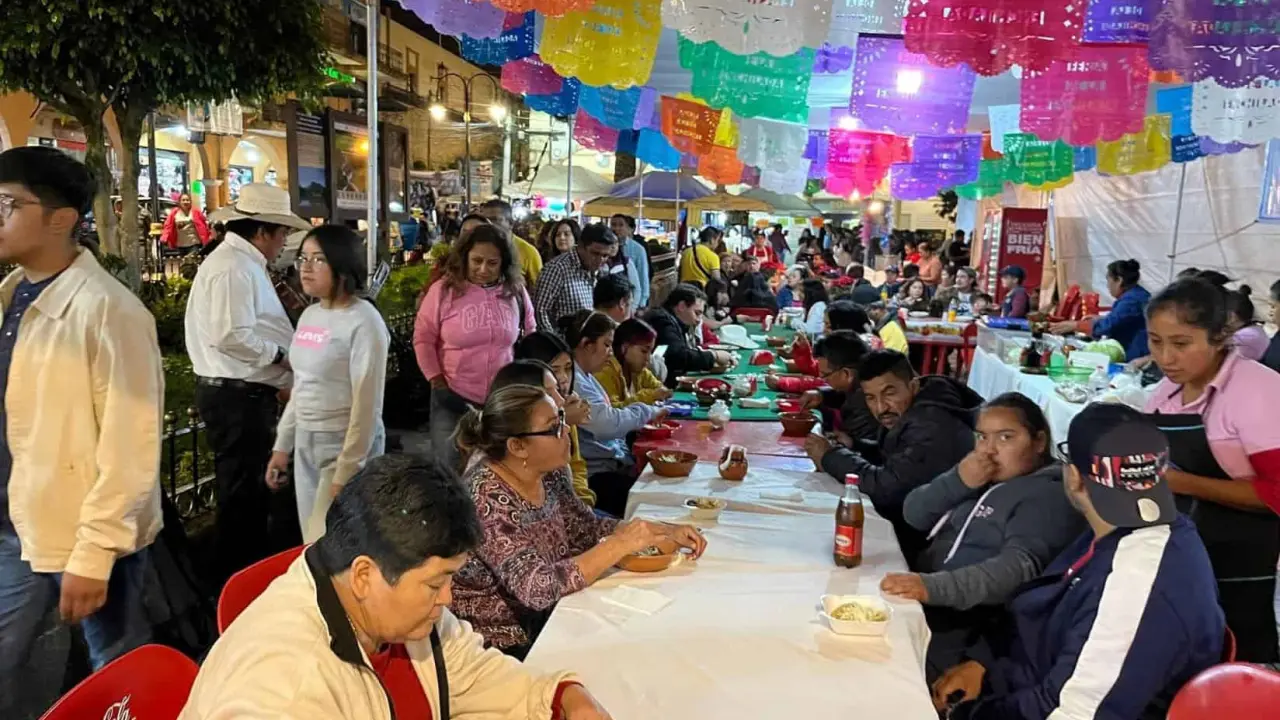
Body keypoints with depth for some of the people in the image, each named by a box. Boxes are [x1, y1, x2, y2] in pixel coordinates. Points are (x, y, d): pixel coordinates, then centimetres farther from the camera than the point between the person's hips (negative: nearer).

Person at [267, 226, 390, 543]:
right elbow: (300, 389, 15)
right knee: (312, 544, 15)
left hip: (347, 446, -7)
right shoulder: (309, 316, 7)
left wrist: (345, 475, -19)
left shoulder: (363, 322, -17)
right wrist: (281, 446, 16)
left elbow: (367, 404, -18)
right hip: (306, 443, 8)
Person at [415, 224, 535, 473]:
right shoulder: (443, 290, -8)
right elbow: (423, 338, 0)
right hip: (454, 399, -2)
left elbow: (530, 337, 12)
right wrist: (437, 380, -5)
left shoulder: (516, 292, -1)